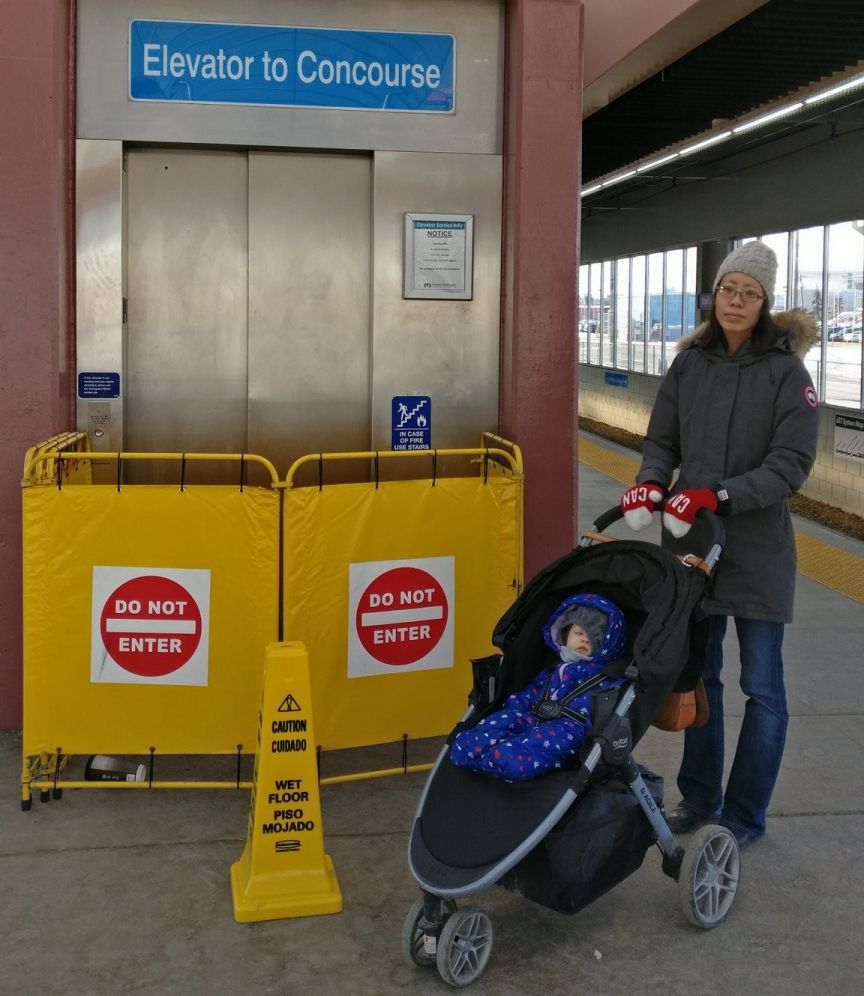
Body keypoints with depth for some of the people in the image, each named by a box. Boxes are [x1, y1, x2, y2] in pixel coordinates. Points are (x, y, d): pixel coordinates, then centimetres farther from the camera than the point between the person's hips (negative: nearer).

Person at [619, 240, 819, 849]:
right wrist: (651, 482, -14)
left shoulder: (786, 371, -9)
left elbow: (791, 464, -14)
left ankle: (744, 817, 17)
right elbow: (662, 442, 7)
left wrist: (719, 495, -24)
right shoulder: (689, 363, 4)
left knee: (762, 687, 4)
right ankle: (699, 798, 30)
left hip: (759, 550, -4)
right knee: (698, 675, 14)